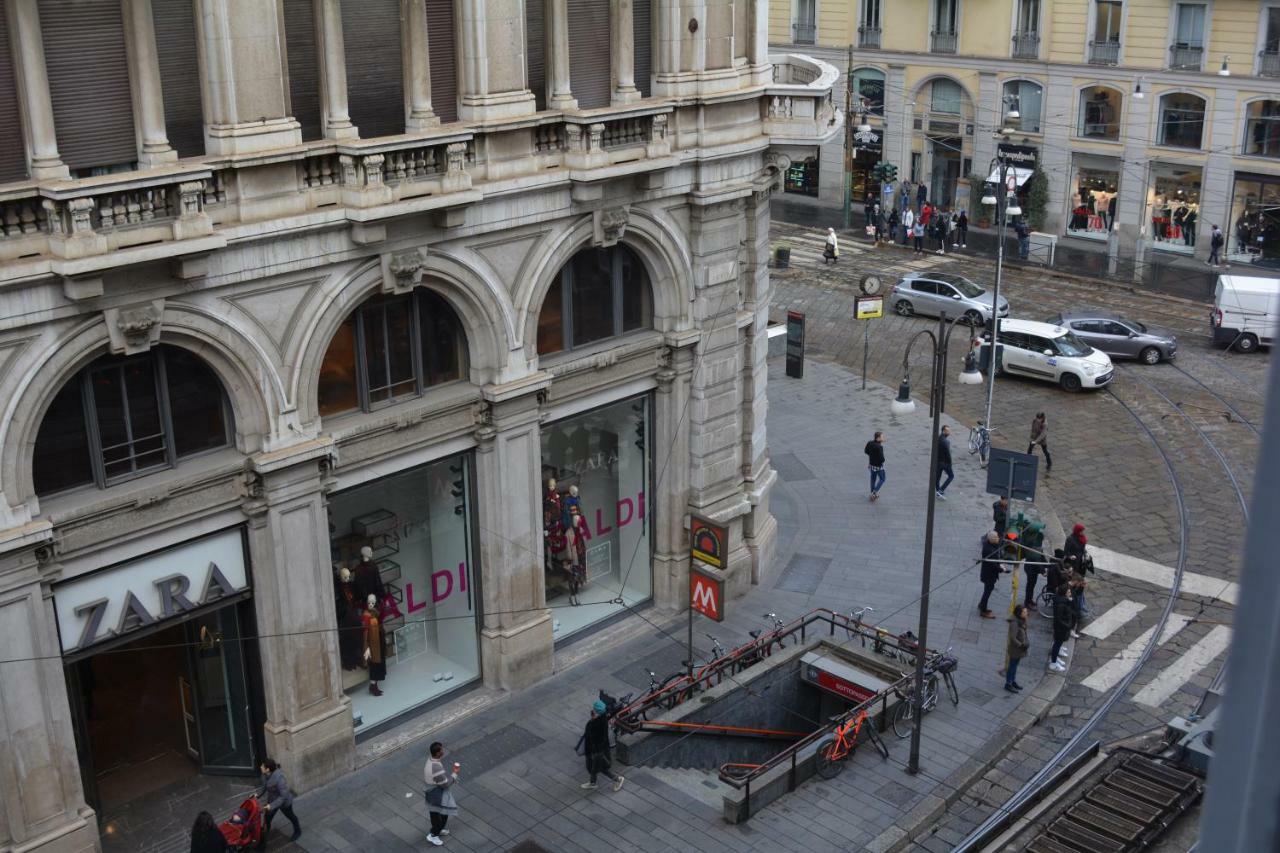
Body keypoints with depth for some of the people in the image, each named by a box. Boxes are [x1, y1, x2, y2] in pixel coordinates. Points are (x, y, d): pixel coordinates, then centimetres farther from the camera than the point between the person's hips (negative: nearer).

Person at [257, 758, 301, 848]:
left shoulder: (279, 778, -41)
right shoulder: (265, 775, -17)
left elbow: (284, 796, -36)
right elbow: (265, 787, 4)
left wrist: (272, 805, -39)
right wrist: (258, 795, -11)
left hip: (284, 802, -6)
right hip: (272, 800, 6)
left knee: (290, 816, 22)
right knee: (267, 820, 6)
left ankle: (298, 831, 52)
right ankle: (262, 842, 23)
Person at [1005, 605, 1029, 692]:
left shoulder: (1022, 621, 1)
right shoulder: (1014, 623, -27)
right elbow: (1012, 638, -27)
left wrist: (1027, 642, 1)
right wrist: (1021, 645, -21)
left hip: (1020, 648, 8)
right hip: (1014, 649, -8)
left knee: (1015, 665, 22)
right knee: (1012, 666, 5)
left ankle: (1013, 681, 37)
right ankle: (1008, 684, 18)